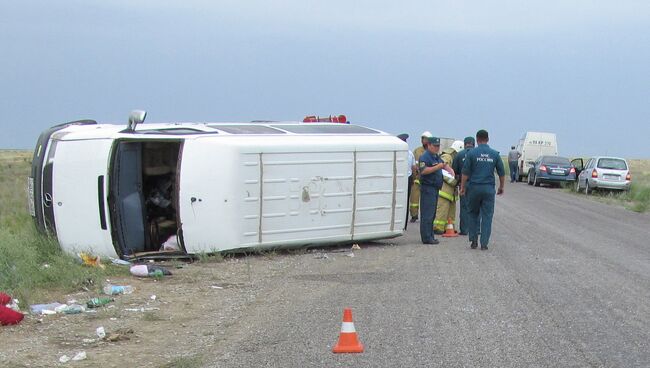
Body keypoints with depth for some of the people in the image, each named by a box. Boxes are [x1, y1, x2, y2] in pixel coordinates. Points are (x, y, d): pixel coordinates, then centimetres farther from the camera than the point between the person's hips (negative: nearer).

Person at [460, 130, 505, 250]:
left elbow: (465, 172, -6)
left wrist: (462, 187, 2)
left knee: (473, 214, 14)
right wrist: (501, 187, 18)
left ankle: (473, 241, 12)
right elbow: (502, 173, 6)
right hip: (489, 188, 1)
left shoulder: (471, 153, -4)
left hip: (474, 187, -1)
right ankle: (484, 243, 1)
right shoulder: (495, 154, 2)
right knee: (487, 216, 4)